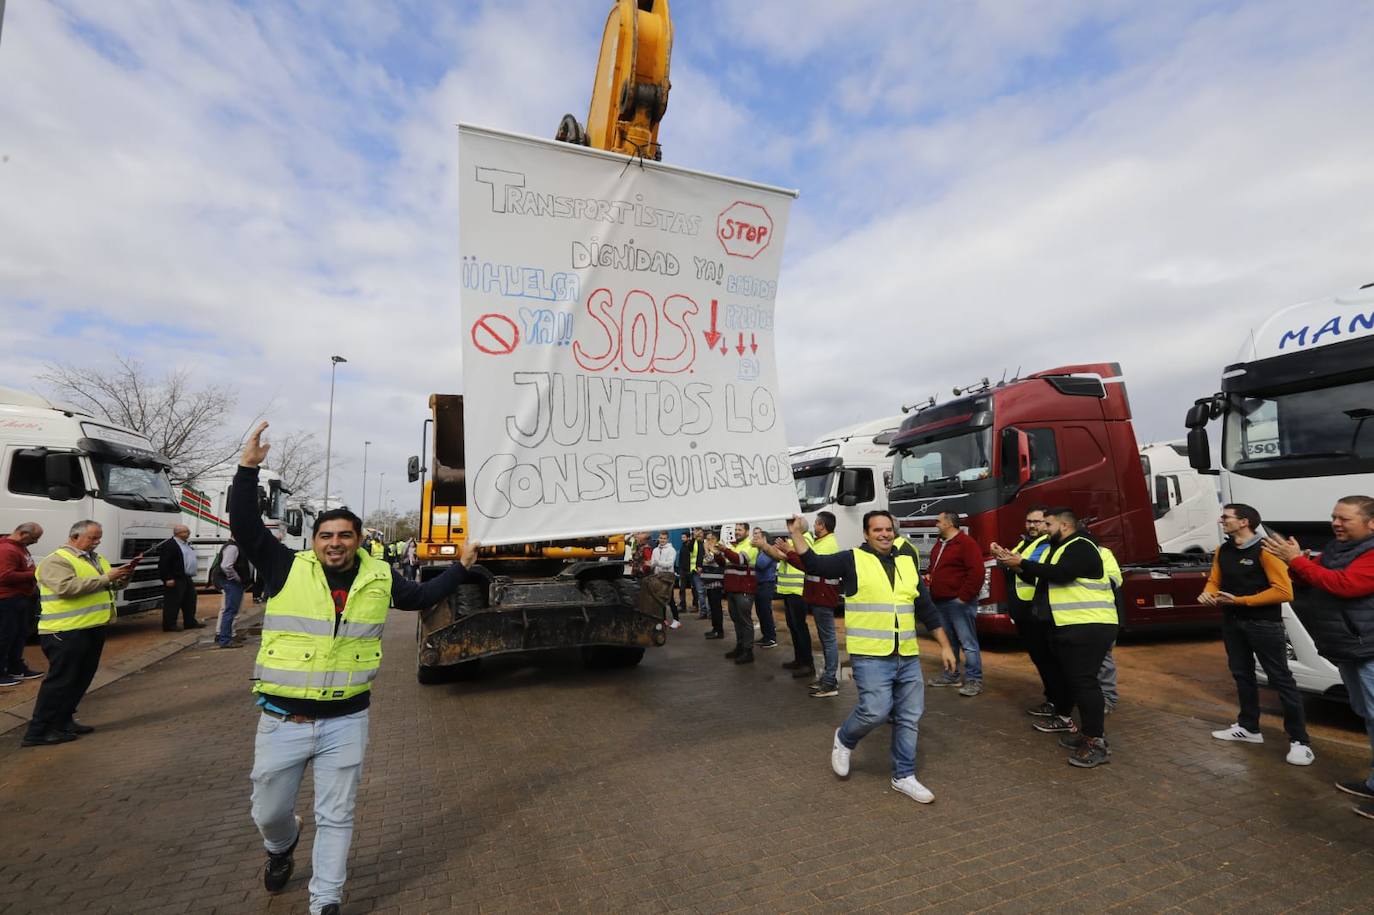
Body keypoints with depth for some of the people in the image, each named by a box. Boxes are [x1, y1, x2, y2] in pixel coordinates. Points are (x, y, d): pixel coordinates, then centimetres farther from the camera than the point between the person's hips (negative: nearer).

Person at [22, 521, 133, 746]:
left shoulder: (97, 558, 15)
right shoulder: (56, 560, -11)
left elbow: (113, 585, 17)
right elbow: (66, 587, -26)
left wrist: (123, 577, -4)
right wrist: (105, 578, -24)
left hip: (94, 628, 9)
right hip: (66, 632, -9)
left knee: (81, 679, 15)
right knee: (59, 681, -3)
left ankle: (63, 721, 26)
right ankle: (38, 732, 6)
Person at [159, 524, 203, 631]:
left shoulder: (187, 544, 17)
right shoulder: (169, 545, -13)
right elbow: (163, 563, -18)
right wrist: (168, 578, -21)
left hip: (187, 578, 10)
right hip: (176, 580, -10)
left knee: (190, 602, 14)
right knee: (173, 603, -3)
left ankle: (190, 622, 22)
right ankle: (169, 625, 5)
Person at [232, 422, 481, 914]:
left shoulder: (379, 578, 0)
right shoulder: (287, 569, -6)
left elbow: (423, 596, 13)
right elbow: (244, 525, -14)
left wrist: (462, 565, 9)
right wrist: (248, 468, -22)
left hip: (346, 721, 1)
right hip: (282, 720, 0)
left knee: (336, 818, 10)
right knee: (268, 813, 20)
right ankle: (282, 846, 54)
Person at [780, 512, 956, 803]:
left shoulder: (907, 562, 10)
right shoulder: (853, 560, -4)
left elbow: (926, 608, 14)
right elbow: (813, 563, -11)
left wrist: (945, 646, 13)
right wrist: (797, 532, -20)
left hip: (908, 657, 5)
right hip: (871, 656, -5)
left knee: (909, 717, 10)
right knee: (875, 710, -13)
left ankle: (903, 776, 27)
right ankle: (844, 739, 18)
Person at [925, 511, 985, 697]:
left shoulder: (966, 543, -13)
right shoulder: (939, 544, 16)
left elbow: (977, 572, -20)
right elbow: (934, 566, 31)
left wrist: (964, 596, -19)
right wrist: (929, 575, 10)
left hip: (959, 601, -10)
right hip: (940, 601, 10)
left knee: (968, 642, -5)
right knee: (948, 641, 17)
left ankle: (974, 680, 3)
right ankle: (951, 676, 27)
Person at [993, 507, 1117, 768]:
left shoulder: (1081, 547, -15)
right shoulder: (1056, 548, 17)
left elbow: (1059, 573, -30)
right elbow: (1038, 577, 15)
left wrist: (1022, 563, -23)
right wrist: (1013, 562, 2)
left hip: (1089, 626, -11)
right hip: (1065, 626, 11)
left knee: (1083, 679, -12)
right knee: (1061, 673, 22)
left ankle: (1096, 742, -7)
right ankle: (1063, 718, 40)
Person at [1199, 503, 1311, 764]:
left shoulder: (1265, 550, -16)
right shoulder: (1223, 551, 6)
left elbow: (1283, 591, -20)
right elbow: (1214, 580, 12)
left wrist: (1240, 600, -20)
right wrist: (1207, 593, -10)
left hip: (1264, 625, -7)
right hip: (1232, 623, 7)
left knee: (1281, 679, 0)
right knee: (1242, 674, 17)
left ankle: (1300, 741, 11)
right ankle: (1248, 728, 30)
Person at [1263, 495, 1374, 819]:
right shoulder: (1334, 548, 11)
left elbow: (1343, 584, -28)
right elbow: (1308, 584, 12)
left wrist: (1296, 560, -25)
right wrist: (1295, 561, -7)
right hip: (1348, 648, 10)